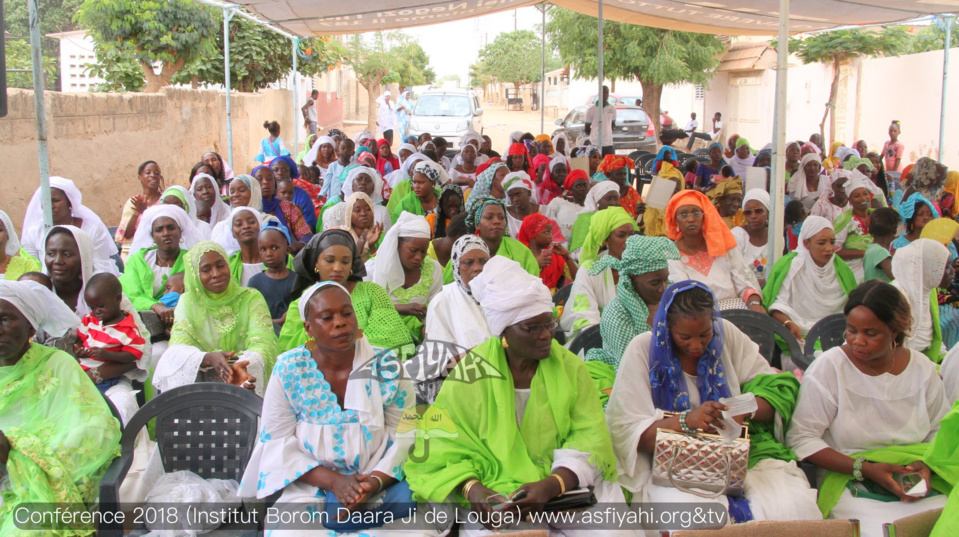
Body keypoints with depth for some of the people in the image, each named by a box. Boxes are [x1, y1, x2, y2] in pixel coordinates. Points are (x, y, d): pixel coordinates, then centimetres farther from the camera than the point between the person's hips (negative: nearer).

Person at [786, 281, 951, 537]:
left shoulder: (923, 369, 7)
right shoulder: (828, 368, -5)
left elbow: (941, 433, 13)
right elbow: (800, 438, -8)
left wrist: (925, 465, -9)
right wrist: (864, 468, -16)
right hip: (848, 484, -4)